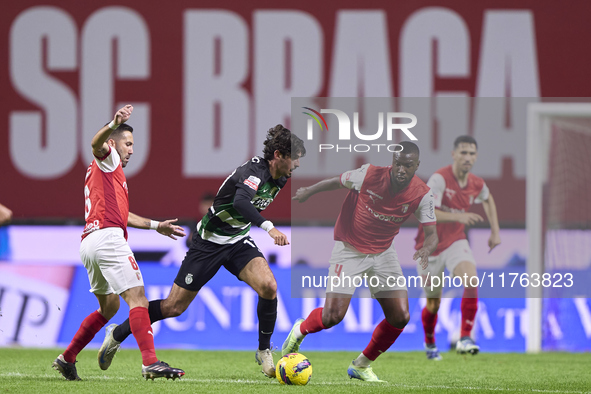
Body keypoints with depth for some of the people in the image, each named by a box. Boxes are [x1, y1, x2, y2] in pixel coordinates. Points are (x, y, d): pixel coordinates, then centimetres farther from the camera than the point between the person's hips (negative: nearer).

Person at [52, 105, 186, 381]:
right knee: (137, 299, -16)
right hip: (108, 238, -10)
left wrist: (156, 225, 43)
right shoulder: (107, 159, 5)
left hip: (90, 244, 10)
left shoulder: (100, 171, 32)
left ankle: (67, 359, 23)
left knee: (109, 307, 22)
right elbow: (97, 144, -21)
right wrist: (114, 124, -40)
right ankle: (151, 363, -28)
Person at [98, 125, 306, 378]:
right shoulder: (255, 171, -27)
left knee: (268, 287, -21)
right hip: (209, 241, -6)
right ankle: (118, 334, 21)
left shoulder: (279, 178, -2)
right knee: (174, 307, 0)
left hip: (239, 241, 6)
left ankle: (264, 351, -2)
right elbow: (240, 201, -50)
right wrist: (269, 227, -61)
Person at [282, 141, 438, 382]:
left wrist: (427, 248, -39)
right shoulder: (369, 175, -21)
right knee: (332, 316, -14)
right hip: (349, 250, -3)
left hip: (383, 253, 3)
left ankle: (362, 366, 15)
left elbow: (431, 234, -14)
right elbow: (337, 182, -2)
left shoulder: (422, 195, -14)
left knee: (400, 317, -7)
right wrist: (308, 192, 14)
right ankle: (300, 331, 21)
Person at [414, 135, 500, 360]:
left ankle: (465, 338, -23)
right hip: (430, 246, -3)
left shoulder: (477, 185, -4)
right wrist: (458, 216, -45)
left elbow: (488, 199, 22)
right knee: (433, 303, 7)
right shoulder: (439, 179, -22)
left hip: (456, 242, 3)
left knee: (471, 281, -25)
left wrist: (495, 230, 15)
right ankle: (429, 343, 37)